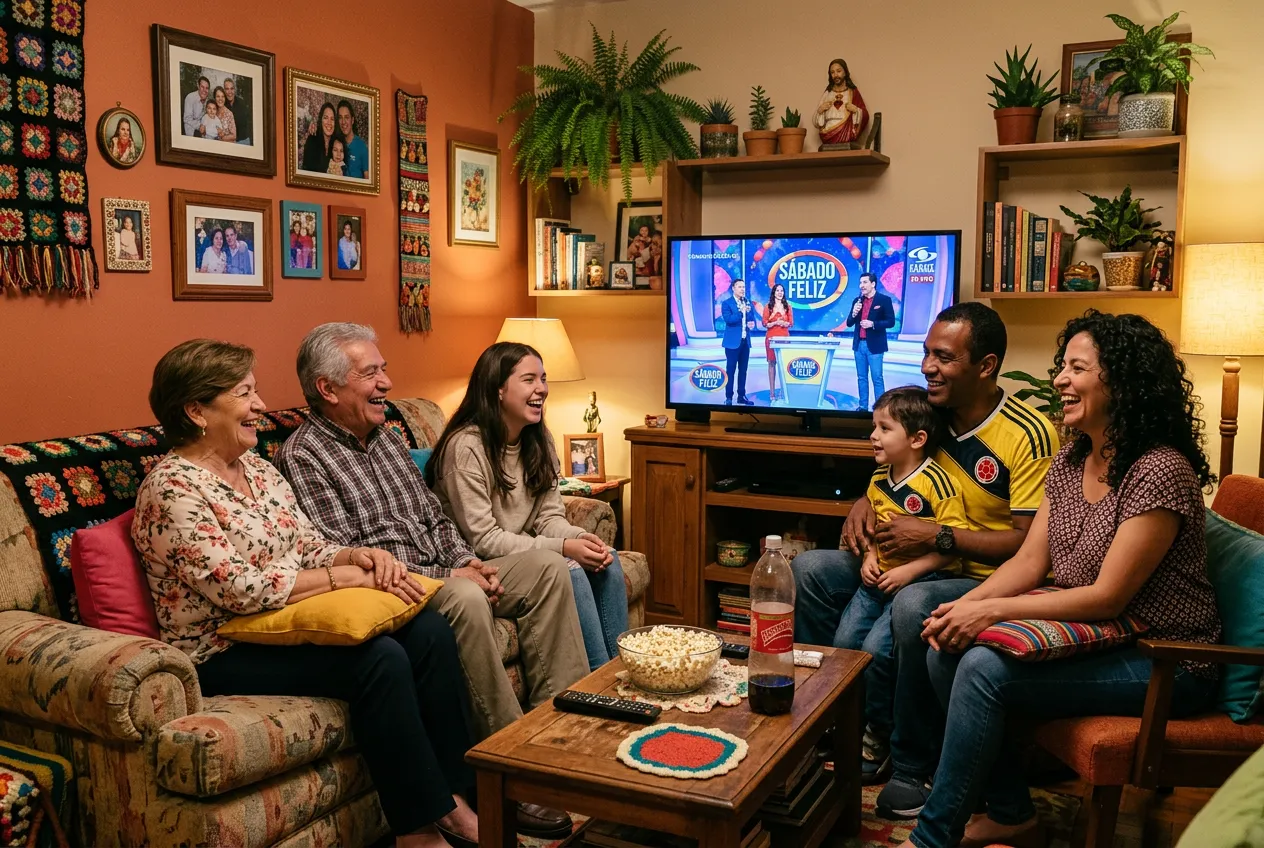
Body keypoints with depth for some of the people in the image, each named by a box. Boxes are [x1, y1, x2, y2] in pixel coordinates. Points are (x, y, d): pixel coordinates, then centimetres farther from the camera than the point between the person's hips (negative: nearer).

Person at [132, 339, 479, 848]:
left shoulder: (256, 467, 11)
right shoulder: (172, 490, -15)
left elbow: (308, 545, 12)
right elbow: (241, 590, -23)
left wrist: (359, 554, -10)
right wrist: (350, 576, -20)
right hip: (225, 655, -8)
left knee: (429, 630, -11)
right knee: (381, 658, -27)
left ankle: (456, 792, -4)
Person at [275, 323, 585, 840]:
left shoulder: (387, 438, 17)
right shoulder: (302, 456, -9)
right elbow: (341, 559, -18)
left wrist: (468, 562, 0)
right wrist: (444, 576, -18)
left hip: (443, 574, 9)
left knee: (547, 567, -6)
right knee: (465, 600, -36)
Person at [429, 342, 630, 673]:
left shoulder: (537, 439, 4)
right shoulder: (466, 447, -20)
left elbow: (549, 516, 3)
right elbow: (483, 540, -22)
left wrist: (581, 537, -20)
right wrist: (562, 547, -26)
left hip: (521, 553, 7)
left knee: (606, 559, -13)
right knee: (568, 572, -26)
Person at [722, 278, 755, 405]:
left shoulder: (748, 302, 12)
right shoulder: (727, 303, -7)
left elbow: (752, 318, 15)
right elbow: (728, 319, -19)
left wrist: (752, 323, -7)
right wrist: (741, 312, -26)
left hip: (745, 341, 6)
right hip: (733, 341, -6)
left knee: (743, 370, 10)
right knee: (730, 370, -2)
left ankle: (741, 396, 17)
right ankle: (728, 397, 2)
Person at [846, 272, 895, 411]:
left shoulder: (884, 300, -5)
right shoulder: (857, 301, 10)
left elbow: (891, 322, -9)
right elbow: (849, 323, 10)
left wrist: (873, 324, -21)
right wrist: (854, 314, -10)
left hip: (874, 345, -5)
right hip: (859, 344, 6)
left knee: (877, 378, -3)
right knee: (861, 377, 11)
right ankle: (863, 406, 17)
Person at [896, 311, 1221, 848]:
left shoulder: (1160, 471, -20)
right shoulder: (1071, 459, 7)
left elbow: (1108, 597, -22)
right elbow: (1030, 561, 4)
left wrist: (992, 610, -23)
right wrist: (964, 606, -13)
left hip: (1162, 661, -8)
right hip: (1093, 638, 8)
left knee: (984, 669, -25)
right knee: (946, 652, -8)